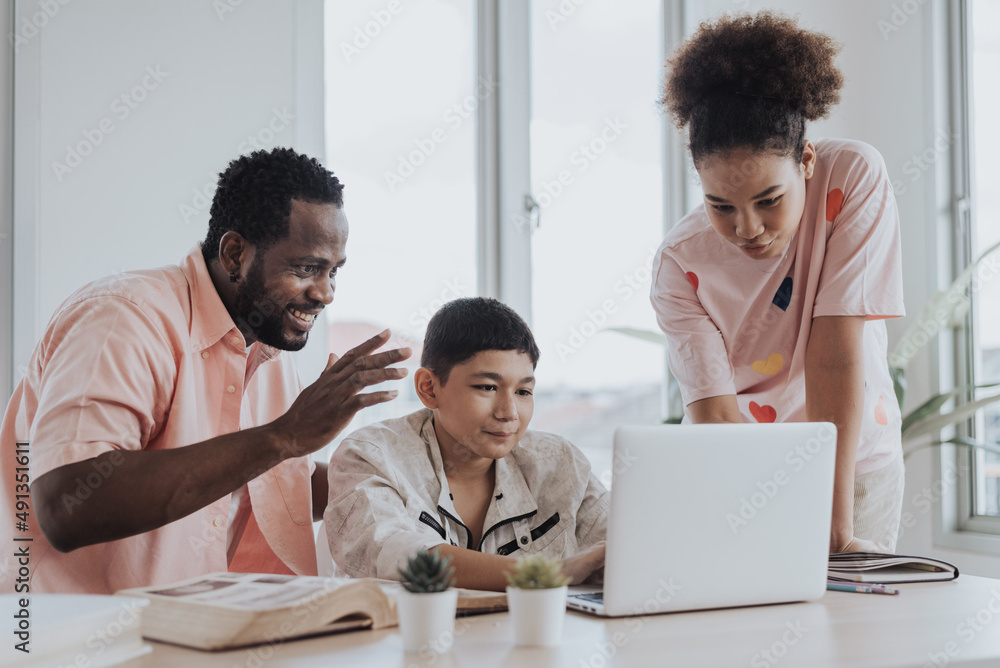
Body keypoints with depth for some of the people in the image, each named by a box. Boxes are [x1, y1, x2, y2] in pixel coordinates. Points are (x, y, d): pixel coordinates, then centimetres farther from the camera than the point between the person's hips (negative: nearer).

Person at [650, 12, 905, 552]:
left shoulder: (854, 178, -20)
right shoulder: (679, 264, -17)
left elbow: (836, 355, -25)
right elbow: (713, 413, -23)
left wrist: (835, 518, -30)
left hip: (857, 458, -1)